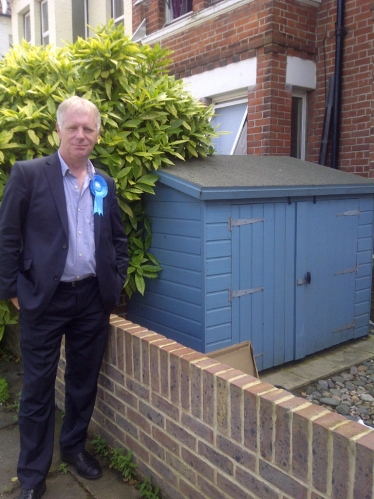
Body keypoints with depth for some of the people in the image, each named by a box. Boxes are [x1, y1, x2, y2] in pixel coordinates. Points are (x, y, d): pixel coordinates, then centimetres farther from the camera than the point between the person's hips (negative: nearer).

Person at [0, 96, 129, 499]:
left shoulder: (104, 184, 7)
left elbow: (118, 238, 15)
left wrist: (117, 281, 7)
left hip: (93, 298, 4)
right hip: (44, 298, -4)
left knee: (84, 382, 16)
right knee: (38, 388, 8)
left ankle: (74, 447, 38)